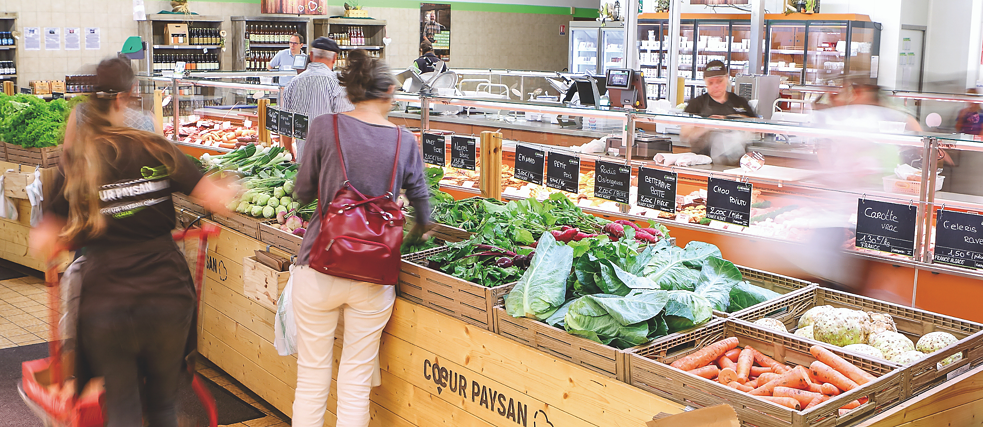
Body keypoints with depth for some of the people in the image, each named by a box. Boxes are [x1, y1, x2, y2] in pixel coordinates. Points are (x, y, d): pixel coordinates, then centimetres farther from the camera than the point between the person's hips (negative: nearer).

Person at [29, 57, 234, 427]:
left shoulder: (72, 165, -2)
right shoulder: (157, 150, -3)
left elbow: (43, 245, -4)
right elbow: (217, 200, -4)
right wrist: (230, 189, 18)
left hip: (104, 308, -1)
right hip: (168, 298, 1)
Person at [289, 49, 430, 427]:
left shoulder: (325, 128, -4)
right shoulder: (405, 140, 1)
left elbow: (303, 193, 4)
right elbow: (423, 212, 8)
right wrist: (412, 237, 29)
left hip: (321, 267, -1)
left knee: (311, 383, 12)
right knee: (356, 385, 12)